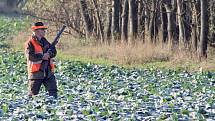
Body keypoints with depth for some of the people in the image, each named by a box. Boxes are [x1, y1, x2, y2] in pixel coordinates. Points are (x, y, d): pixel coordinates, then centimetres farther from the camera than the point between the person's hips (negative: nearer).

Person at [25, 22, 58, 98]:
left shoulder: (44, 41, 13)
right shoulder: (30, 43, -9)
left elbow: (54, 52, 8)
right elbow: (30, 56, -21)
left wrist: (49, 54, -14)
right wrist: (42, 57, -18)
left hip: (48, 72, 6)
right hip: (36, 72, -6)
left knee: (53, 90, 3)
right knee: (33, 92, 1)